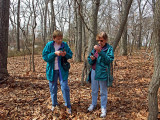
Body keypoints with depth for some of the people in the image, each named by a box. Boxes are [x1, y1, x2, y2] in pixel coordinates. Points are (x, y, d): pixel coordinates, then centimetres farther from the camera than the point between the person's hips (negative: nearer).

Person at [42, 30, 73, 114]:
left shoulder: (64, 45, -4)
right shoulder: (49, 45, -8)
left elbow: (70, 55, 4)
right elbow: (45, 56, -11)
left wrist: (66, 54, -19)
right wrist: (54, 53, -24)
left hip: (62, 70, 0)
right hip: (52, 70, 1)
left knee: (65, 87, -2)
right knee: (52, 88, 13)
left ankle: (68, 106, 14)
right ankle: (54, 104, 33)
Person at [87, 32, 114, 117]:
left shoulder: (109, 48, -8)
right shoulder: (95, 48, 5)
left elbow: (109, 60, -22)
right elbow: (89, 61, 6)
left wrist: (100, 52, -29)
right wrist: (91, 59, -17)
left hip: (103, 72, -4)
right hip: (94, 71, 5)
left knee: (103, 92, 9)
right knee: (94, 90, 19)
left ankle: (103, 108, 23)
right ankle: (93, 104, 38)